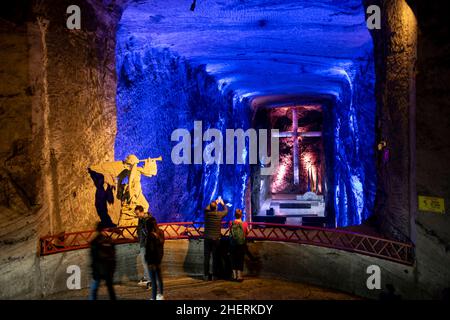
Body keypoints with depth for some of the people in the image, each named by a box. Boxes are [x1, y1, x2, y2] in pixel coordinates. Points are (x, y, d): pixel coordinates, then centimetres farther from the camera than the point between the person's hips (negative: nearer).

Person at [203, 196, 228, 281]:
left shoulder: (206, 213, -5)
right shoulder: (219, 214, -8)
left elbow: (207, 208, 20)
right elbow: (226, 210, 14)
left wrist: (215, 202, 32)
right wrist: (222, 203, 32)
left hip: (207, 238, 1)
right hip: (216, 239, -1)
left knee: (206, 257, 5)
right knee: (215, 258, 4)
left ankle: (206, 275, 8)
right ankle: (214, 275, 7)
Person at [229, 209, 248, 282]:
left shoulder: (231, 223, -8)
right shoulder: (244, 224, -11)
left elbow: (230, 232, 5)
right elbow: (247, 232, 4)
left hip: (233, 243, 1)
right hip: (241, 244, -1)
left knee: (233, 259, 13)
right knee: (240, 259, 7)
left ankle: (234, 275, 17)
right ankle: (239, 276, 8)